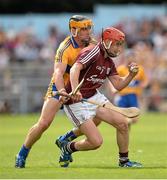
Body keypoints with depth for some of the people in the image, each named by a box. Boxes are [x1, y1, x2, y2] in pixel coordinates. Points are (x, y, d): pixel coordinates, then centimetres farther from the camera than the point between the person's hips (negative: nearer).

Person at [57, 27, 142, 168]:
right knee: (96, 142, -13)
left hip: (94, 97, 9)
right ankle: (68, 148, 14)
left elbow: (118, 85, 11)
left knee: (123, 123, -1)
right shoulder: (93, 52, -17)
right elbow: (75, 69, -33)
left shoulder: (109, 62, 11)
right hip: (76, 102, -9)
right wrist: (75, 91, -49)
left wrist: (131, 75, -8)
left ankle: (124, 161, 15)